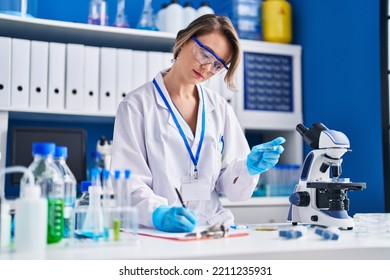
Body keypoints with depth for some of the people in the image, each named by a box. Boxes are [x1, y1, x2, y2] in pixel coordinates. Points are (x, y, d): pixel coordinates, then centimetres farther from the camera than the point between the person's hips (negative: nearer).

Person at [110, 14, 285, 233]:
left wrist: (249, 168, -8)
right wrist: (158, 214, -25)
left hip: (214, 232, 3)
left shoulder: (220, 109, 12)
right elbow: (131, 181, -8)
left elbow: (231, 187, 11)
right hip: (157, 232, -2)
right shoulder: (137, 105, 0)